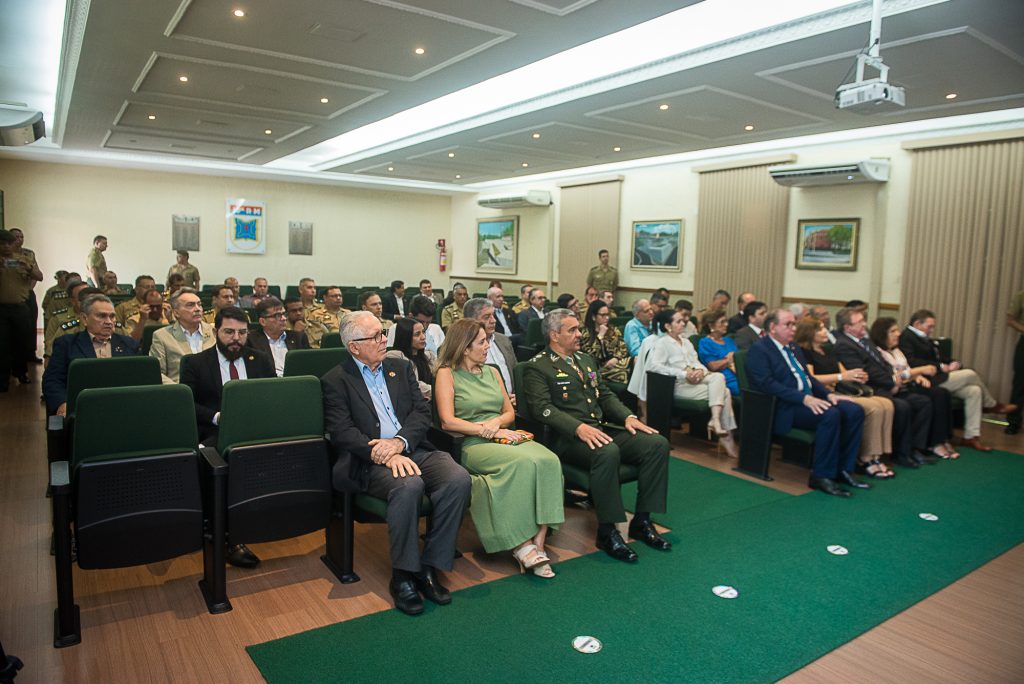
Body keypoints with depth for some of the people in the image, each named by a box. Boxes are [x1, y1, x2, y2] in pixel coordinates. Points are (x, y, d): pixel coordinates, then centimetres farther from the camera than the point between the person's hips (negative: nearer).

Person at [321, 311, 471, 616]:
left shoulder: (401, 368, 18)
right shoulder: (335, 381, 5)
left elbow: (422, 412, 9)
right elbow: (342, 432, -7)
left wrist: (400, 442, -12)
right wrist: (385, 454, -21)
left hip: (413, 449, 5)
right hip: (370, 461, -4)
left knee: (458, 478, -23)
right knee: (408, 485, -35)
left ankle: (429, 567, -11)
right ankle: (402, 576, -15)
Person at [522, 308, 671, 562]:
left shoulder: (586, 360, 23)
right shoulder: (536, 367, -2)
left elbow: (606, 395, 21)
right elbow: (542, 408, -15)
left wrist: (628, 416, 1)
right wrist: (579, 427, -29)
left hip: (604, 428, 8)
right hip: (567, 437, -7)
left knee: (657, 443, -13)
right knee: (607, 452, -38)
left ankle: (642, 521, -4)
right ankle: (606, 531, -21)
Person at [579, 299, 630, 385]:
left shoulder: (613, 329, 17)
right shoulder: (585, 333, 2)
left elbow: (623, 348, 10)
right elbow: (590, 355, -8)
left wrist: (616, 358, -9)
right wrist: (600, 336, -6)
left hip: (616, 362, 5)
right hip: (600, 367, -5)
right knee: (623, 374, -31)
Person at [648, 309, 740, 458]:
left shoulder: (686, 341, 21)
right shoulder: (662, 343, -4)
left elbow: (696, 362, 16)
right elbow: (654, 365, -19)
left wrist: (701, 370, -10)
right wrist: (683, 374, -21)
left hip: (695, 379, 7)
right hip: (680, 385, -7)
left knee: (718, 377, -23)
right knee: (722, 391, -19)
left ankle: (715, 420, -25)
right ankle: (726, 435, -14)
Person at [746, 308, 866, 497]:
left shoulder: (793, 348, 22)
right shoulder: (759, 349, -6)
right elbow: (767, 384, -18)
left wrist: (828, 394, 5)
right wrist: (804, 398, -25)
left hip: (809, 399, 9)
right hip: (785, 407, -9)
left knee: (854, 411, -10)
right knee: (831, 414, -30)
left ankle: (843, 469, -3)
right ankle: (822, 476, -19)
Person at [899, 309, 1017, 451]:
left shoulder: (924, 339, 19)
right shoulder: (906, 337, -11)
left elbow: (935, 359, 20)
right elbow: (911, 362, -23)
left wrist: (951, 364, 0)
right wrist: (941, 367, -20)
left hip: (937, 378, 10)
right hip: (929, 381, -10)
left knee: (974, 391, -4)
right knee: (970, 374, -9)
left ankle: (971, 436, -3)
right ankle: (992, 405, 19)